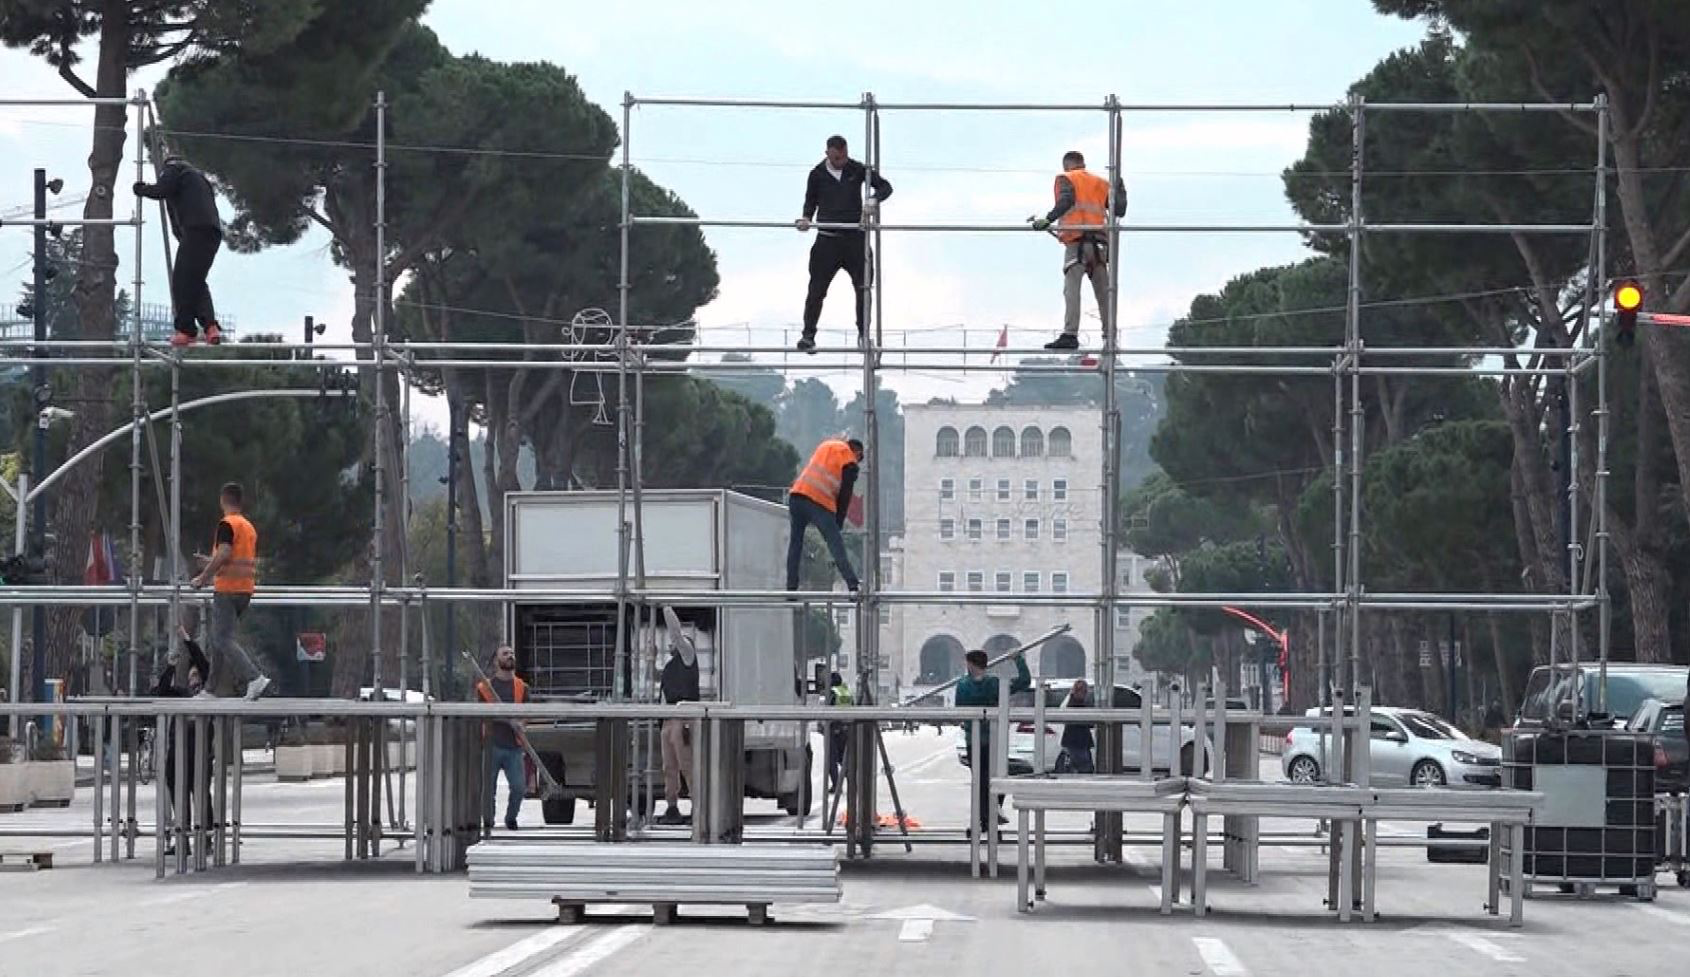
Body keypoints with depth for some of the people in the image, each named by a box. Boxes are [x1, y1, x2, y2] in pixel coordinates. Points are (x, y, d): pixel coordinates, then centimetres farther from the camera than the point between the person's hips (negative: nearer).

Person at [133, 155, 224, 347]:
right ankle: (211, 325, -4)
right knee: (197, 281, 12)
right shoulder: (198, 175, 36)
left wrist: (141, 189, 13)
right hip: (214, 231, 8)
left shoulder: (172, 168, 13)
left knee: (182, 281, -7)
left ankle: (186, 329, -11)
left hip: (195, 230, -8)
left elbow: (161, 191, -5)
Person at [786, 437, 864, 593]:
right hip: (821, 504, -5)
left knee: (795, 543, 16)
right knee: (836, 544, -4)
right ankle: (853, 586, -15)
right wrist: (838, 525, 9)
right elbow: (845, 497, 4)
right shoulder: (850, 465, 7)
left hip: (796, 494, 5)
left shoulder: (826, 445, 22)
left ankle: (791, 588, 14)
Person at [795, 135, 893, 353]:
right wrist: (806, 218, -4)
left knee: (862, 287, 2)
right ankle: (808, 335, 3)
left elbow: (885, 186, 6)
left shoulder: (857, 170, 3)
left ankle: (863, 333, 14)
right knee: (817, 288, -4)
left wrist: (873, 200, -14)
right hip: (827, 239, -1)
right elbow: (811, 200, 16)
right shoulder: (818, 174, 4)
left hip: (855, 237, 1)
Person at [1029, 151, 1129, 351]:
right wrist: (1120, 189, 35)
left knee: (1071, 289, -14)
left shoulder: (1066, 179, 8)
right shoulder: (1101, 183, 22)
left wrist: (1048, 219, -22)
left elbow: (1066, 201, -13)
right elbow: (1119, 210, 18)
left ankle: (1070, 335, -27)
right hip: (1099, 245, 6)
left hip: (1077, 242, -6)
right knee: (1103, 292, 11)